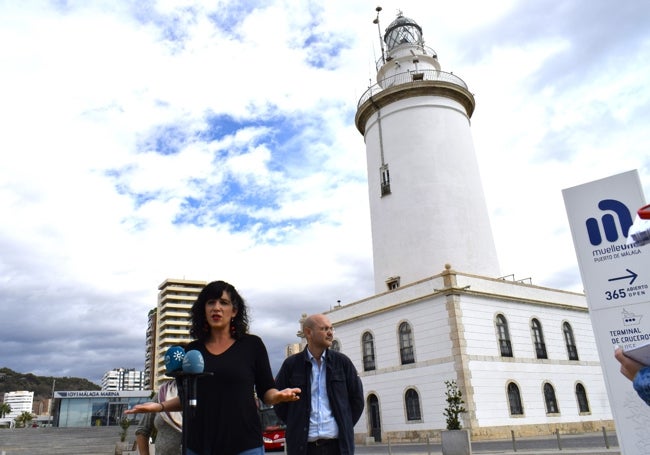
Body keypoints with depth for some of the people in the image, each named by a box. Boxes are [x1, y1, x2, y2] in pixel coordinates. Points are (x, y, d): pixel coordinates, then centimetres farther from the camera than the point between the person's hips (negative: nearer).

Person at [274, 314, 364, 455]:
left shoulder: (342, 362, 3)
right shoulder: (291, 364, 0)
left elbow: (357, 397, 10)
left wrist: (345, 427, 9)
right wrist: (296, 426, 7)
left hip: (338, 444, 1)